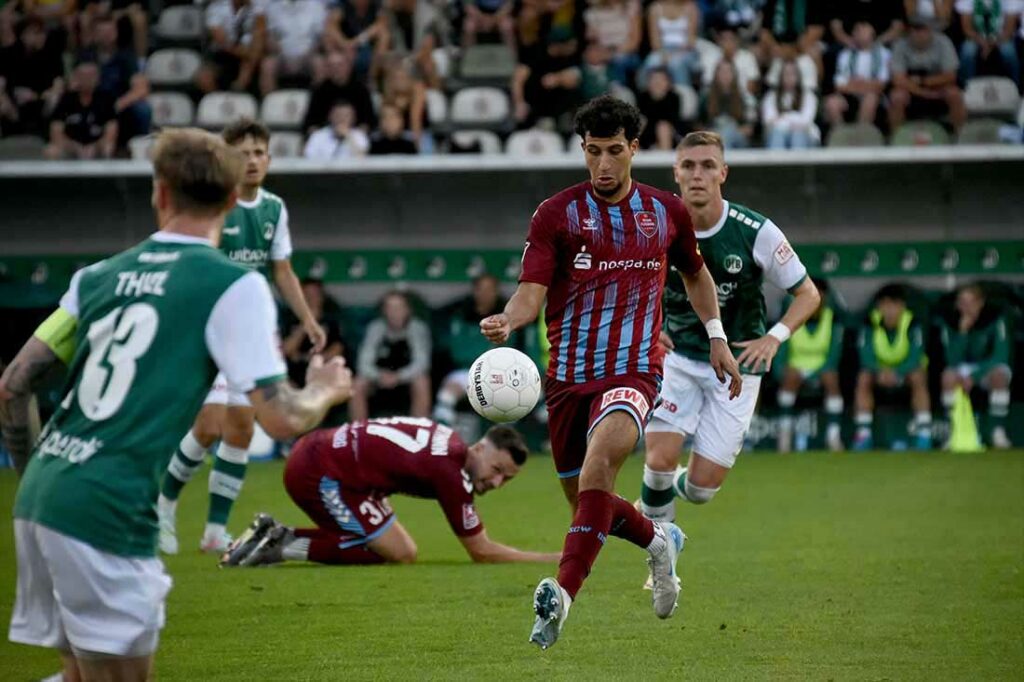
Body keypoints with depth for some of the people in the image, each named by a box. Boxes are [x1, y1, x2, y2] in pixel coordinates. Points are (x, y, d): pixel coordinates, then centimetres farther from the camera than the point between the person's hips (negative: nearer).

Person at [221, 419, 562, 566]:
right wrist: (552, 559, -8)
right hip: (321, 472, -10)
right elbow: (482, 551, -11)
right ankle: (286, 547, -8)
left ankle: (276, 536, 10)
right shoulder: (451, 472, -18)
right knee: (398, 554, -9)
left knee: (399, 548, 13)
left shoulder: (448, 442, 6)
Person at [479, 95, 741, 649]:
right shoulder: (556, 214, 0)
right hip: (568, 373, 2)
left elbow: (694, 273, 27)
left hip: (633, 370, -2)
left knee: (599, 462, -30)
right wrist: (507, 320, -31)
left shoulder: (666, 212, 8)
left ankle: (563, 593, -36)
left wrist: (717, 337, 22)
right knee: (585, 503, 10)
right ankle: (659, 541, 43)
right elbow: (531, 291, -10)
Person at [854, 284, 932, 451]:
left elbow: (915, 356, -27)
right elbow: (866, 355, -22)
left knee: (919, 379, -33)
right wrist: (880, 372, -42)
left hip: (906, 369, -1)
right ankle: (863, 433, -24)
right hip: (879, 369, 1)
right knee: (864, 379, -28)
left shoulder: (912, 324, -20)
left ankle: (924, 433, -30)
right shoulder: (871, 323, -16)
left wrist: (898, 373, -44)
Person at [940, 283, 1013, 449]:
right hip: (965, 369, 2)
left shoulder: (995, 319, -18)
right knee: (949, 376, -30)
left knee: (1000, 374, -36)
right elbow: (953, 361, -18)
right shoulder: (951, 322, -12)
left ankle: (998, 430, -25)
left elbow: (1001, 356, -22)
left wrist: (974, 376, -29)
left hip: (989, 367, -2)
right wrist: (962, 332, -31)